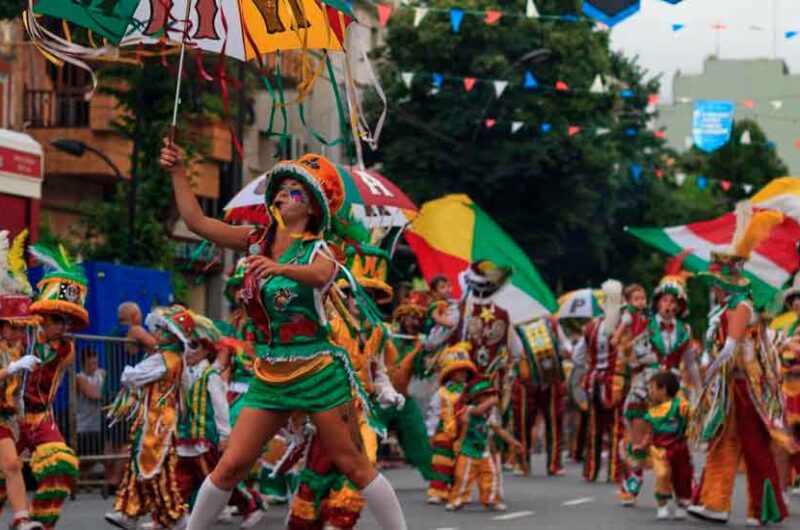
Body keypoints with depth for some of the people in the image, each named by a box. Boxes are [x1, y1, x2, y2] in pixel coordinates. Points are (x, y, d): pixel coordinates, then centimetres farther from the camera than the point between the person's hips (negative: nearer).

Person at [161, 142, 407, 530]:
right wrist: (177, 172, -4)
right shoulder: (256, 241, 6)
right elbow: (196, 221, 4)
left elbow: (321, 275, -35)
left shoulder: (316, 250, -11)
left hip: (318, 373, -5)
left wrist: (280, 268, -54)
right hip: (269, 377, 5)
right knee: (230, 466, 2)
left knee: (353, 465, -1)